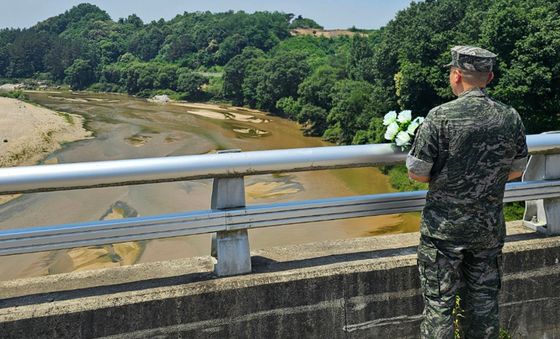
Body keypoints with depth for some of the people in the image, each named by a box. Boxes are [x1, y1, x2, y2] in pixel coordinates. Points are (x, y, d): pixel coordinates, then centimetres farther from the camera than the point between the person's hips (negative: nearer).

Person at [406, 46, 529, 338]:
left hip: (444, 229, -4)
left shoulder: (440, 117, -17)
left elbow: (417, 174, -14)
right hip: (490, 228, 4)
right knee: (483, 301, 18)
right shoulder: (510, 117, -3)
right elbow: (517, 171, 9)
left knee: (439, 303, 9)